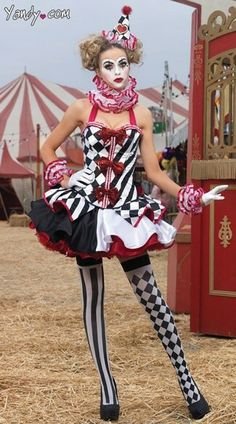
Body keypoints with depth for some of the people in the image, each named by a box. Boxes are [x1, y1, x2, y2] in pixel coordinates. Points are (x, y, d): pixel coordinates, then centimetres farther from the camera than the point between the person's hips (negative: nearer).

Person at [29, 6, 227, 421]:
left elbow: (154, 171, 3)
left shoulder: (142, 114, 3)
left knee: (150, 294, -1)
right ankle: (107, 388, 14)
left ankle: (187, 382, 5)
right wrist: (65, 182, -4)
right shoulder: (82, 108, -1)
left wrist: (193, 197, -8)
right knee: (93, 296, 4)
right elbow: (47, 149, 10)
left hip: (127, 213, 1)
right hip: (84, 209, 0)